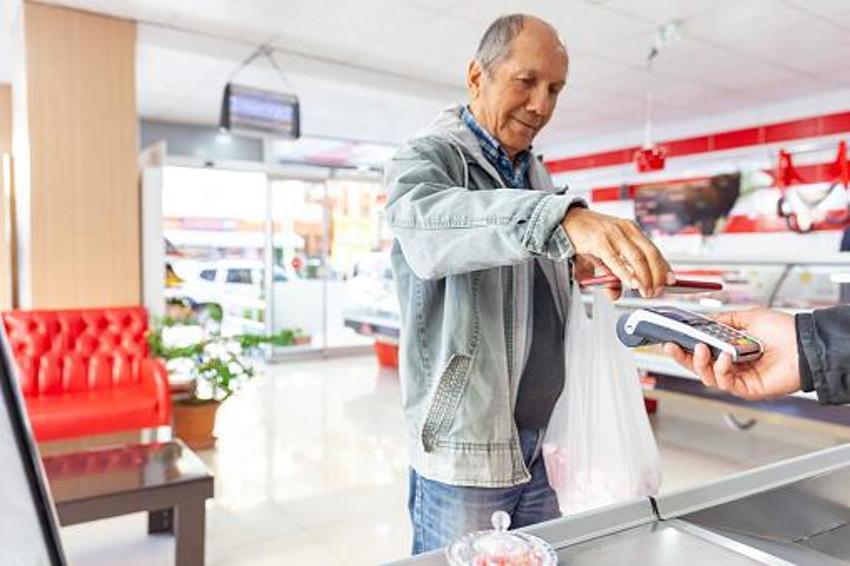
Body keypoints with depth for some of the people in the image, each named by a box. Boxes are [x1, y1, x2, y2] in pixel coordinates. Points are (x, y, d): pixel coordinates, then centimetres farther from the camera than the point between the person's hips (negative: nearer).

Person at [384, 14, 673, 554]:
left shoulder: (538, 175, 14)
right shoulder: (425, 157, -8)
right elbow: (428, 224, -32)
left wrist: (584, 267, 0)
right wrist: (563, 215, -47)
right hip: (464, 449, -6)